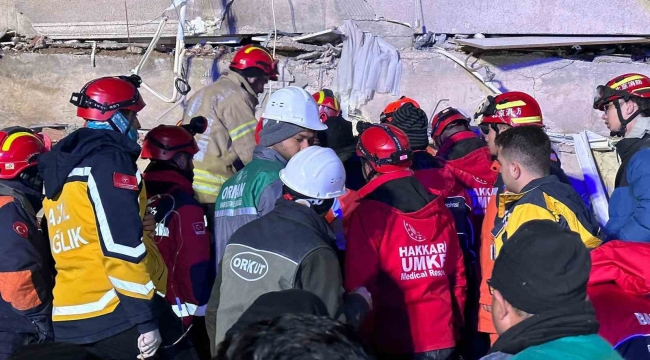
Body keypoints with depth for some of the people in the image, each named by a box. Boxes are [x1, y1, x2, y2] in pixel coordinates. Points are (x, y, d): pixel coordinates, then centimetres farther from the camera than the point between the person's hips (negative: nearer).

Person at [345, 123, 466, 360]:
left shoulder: (369, 213, -13)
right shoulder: (439, 208, 3)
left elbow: (359, 283, -13)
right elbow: (457, 275, 8)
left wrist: (361, 338, -3)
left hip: (393, 341, -4)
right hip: (442, 337, 5)